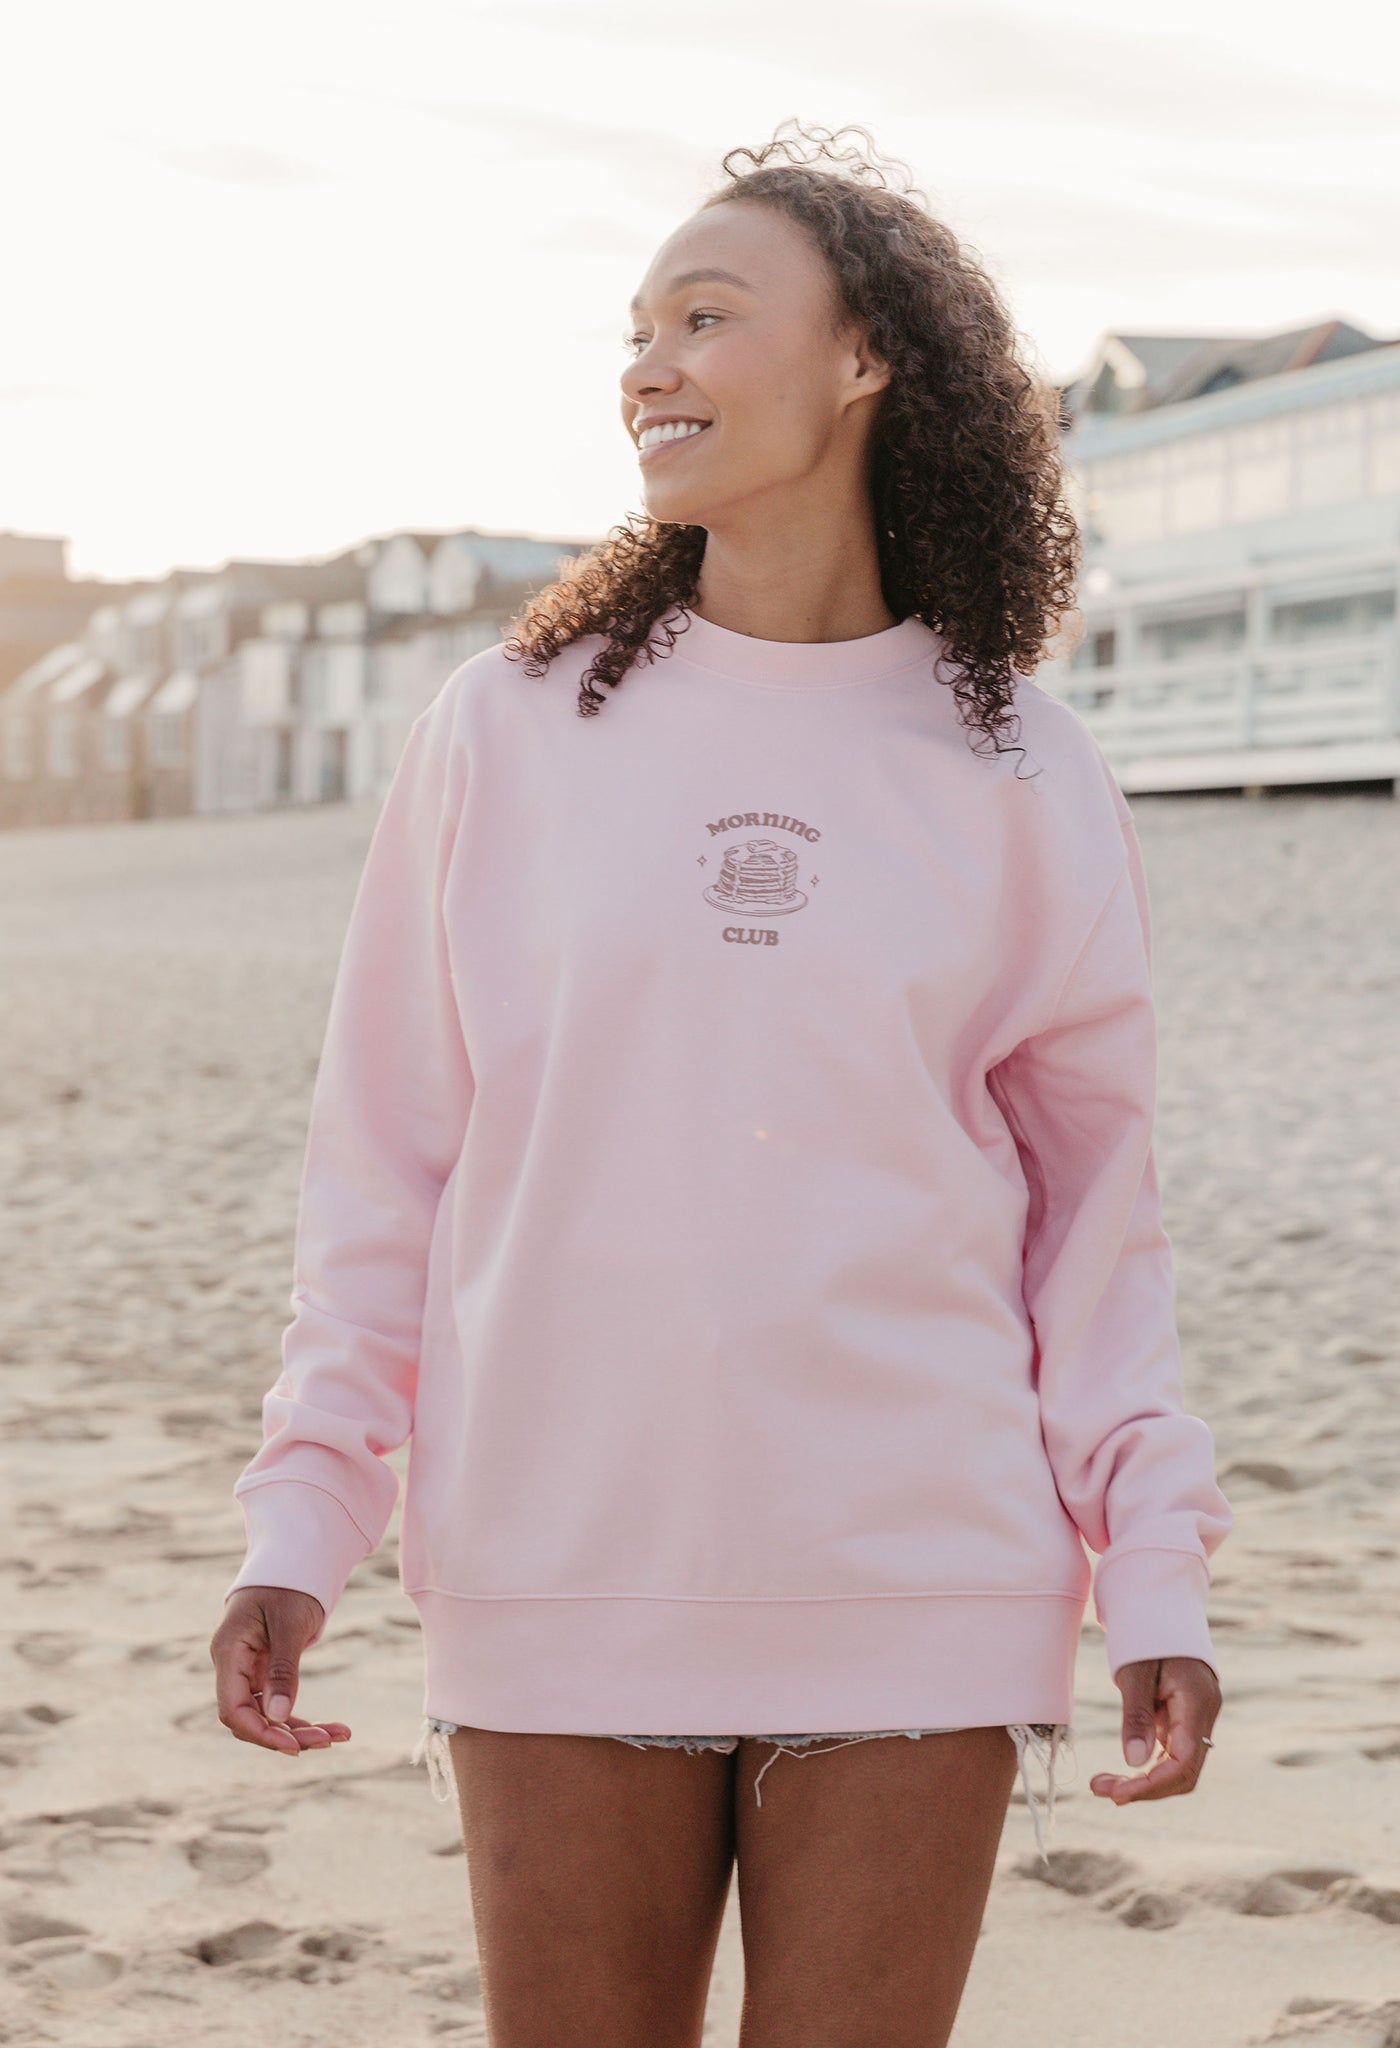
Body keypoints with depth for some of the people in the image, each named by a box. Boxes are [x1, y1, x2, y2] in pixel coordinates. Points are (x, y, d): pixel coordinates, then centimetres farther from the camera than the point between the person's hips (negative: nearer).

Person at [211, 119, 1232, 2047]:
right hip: (561, 1596, 0)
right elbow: (387, 1161, 7)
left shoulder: (1020, 777, 3)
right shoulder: (511, 730, 3)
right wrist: (299, 1520, 0)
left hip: (915, 1601, 0)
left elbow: (1096, 1202, 8)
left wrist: (1157, 1572, 1)